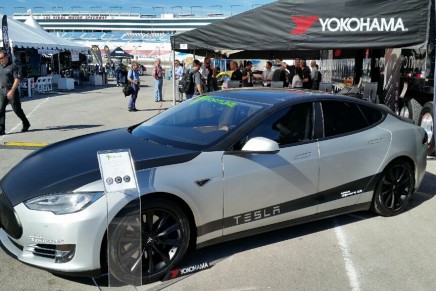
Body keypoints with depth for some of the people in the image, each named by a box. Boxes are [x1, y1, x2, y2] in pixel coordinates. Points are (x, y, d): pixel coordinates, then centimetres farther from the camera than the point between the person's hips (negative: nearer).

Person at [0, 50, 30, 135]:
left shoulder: (13, 66, -9)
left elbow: (17, 80, -15)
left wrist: (12, 91, -24)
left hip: (12, 91, -6)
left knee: (17, 109, 2)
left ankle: (26, 124, 23)